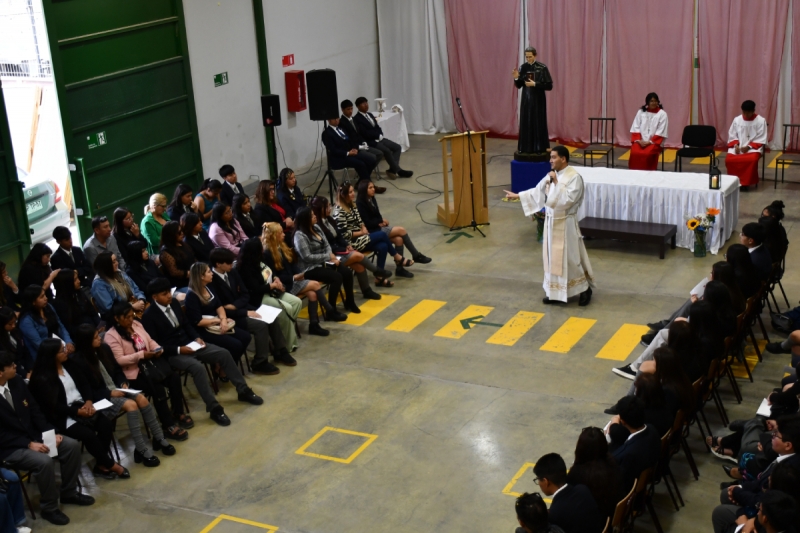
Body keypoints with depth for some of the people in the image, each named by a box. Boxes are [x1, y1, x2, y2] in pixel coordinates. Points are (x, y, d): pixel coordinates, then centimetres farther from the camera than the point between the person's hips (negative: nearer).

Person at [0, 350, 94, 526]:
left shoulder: (17, 382, -1)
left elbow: (35, 411, 7)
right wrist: (29, 444, -23)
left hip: (33, 435, 8)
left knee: (72, 445, -6)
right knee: (44, 461, -31)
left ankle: (69, 492, 14)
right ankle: (49, 508, -9)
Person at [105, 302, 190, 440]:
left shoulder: (136, 324, 10)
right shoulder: (111, 336, -12)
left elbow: (150, 341, 17)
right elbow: (120, 360, -19)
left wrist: (157, 348, -6)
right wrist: (141, 355, -24)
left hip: (149, 362, 7)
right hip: (132, 371, -7)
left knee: (174, 377, -15)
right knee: (158, 389, -27)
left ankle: (178, 414, 1)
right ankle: (168, 426, -15)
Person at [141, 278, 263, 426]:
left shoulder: (174, 303, 4)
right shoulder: (149, 316, -15)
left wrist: (196, 338, -1)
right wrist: (178, 350, -22)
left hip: (189, 344, 7)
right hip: (171, 354, -7)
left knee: (224, 354, -5)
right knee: (197, 367, -34)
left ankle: (243, 391, 8)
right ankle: (214, 408, -26)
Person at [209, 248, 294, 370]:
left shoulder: (232, 273, 2)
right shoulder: (211, 281, -23)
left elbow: (245, 295, 8)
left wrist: (234, 306, -13)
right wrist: (246, 312, -22)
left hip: (239, 309, 8)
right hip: (229, 317, -8)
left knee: (271, 318, -6)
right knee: (261, 325, -24)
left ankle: (280, 351, 12)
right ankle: (260, 362, -11)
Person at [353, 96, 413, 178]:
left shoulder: (370, 114, 18)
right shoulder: (357, 119, -9)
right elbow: (365, 133, -18)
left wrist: (380, 135, -4)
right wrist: (378, 135, -10)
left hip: (379, 138, 9)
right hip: (369, 141, -9)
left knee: (397, 147, -4)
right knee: (387, 151, -27)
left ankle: (393, 169, -12)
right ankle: (398, 171, -14)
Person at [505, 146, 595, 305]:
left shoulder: (574, 177, -17)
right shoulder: (552, 175, 5)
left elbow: (567, 200, -26)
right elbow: (538, 191, 17)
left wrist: (556, 183, -24)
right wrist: (517, 195, 18)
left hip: (566, 223, -7)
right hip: (551, 221, 7)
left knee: (571, 257, -1)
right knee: (552, 256, 12)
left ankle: (585, 289, 14)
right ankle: (554, 291, 21)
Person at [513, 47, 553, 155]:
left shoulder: (542, 68, -10)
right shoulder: (523, 67, 2)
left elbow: (549, 86, -11)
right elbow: (519, 86, 7)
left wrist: (535, 84, -19)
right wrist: (516, 78, -13)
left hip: (538, 100, -4)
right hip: (526, 99, 4)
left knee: (539, 123, 1)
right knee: (526, 123, 5)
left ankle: (540, 147, 9)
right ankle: (526, 147, 14)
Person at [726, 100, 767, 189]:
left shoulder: (761, 121, -4)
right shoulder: (737, 120, 3)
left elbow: (761, 139, -6)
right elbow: (732, 136, 9)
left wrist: (748, 147, -17)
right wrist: (736, 145, -11)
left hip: (753, 148, -2)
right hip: (738, 147, 2)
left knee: (752, 160, -36)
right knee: (729, 159, -28)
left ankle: (746, 182, -16)